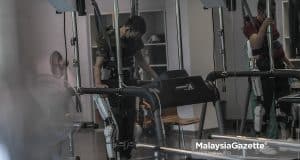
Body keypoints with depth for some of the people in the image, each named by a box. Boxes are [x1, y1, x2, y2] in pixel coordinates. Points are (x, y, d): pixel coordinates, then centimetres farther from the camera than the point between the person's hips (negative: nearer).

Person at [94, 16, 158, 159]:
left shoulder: (135, 39, 6)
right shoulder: (107, 39, -12)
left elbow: (140, 60, 19)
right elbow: (98, 65, -12)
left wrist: (156, 77, 15)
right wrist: (98, 84, -28)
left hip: (129, 82, 6)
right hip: (111, 84, -6)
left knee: (130, 119, 4)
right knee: (115, 120, -12)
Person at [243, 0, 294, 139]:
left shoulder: (271, 23, 13)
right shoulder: (251, 25, -10)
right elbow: (256, 45, -26)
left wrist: (288, 62, 24)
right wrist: (264, 26, -33)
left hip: (278, 63, 8)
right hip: (264, 66, -8)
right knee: (268, 98, -8)